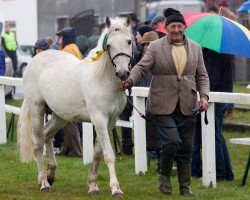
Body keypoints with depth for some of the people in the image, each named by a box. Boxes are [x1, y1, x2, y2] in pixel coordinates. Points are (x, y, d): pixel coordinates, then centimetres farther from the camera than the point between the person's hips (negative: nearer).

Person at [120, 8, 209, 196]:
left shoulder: (195, 48, 10)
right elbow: (142, 67, -7)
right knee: (172, 141, -15)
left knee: (186, 147, 6)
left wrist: (204, 96, -2)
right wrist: (130, 80, -26)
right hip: (163, 104, -3)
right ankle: (165, 175, 11)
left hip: (187, 106, 4)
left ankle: (185, 186, 17)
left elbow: (202, 76, 12)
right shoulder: (156, 47, 0)